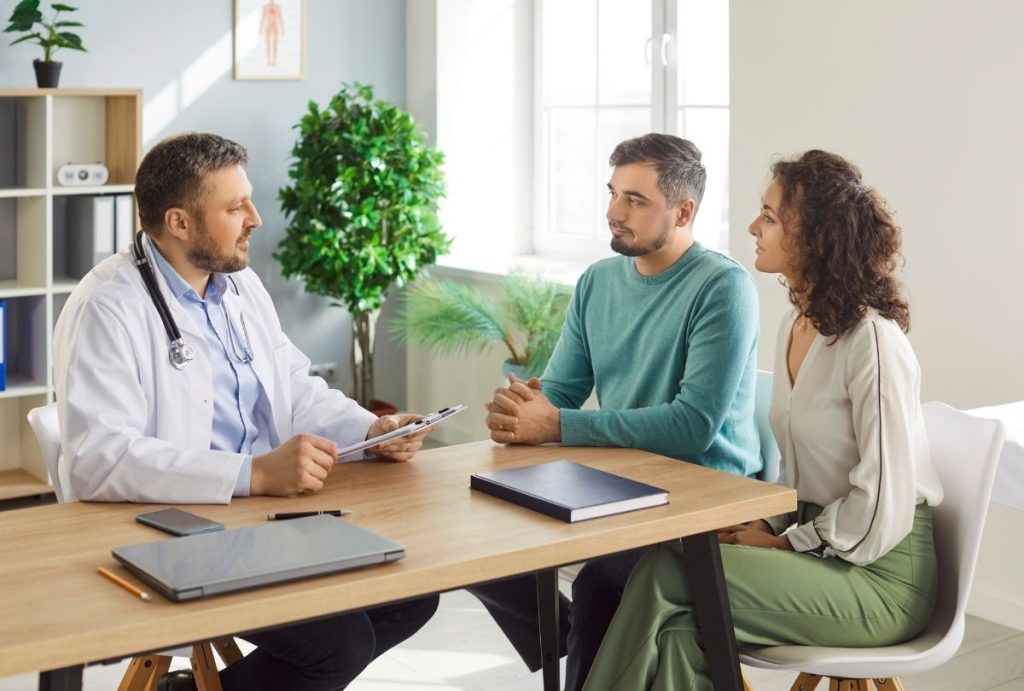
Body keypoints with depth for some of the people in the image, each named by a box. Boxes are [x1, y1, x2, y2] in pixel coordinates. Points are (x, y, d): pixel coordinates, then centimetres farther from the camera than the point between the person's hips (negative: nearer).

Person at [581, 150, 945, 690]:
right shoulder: (795, 326, 11)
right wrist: (766, 526, 2)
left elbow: (881, 508, -18)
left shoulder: (873, 342, -17)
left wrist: (784, 543, -11)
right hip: (813, 541, 7)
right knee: (678, 629, -20)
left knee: (665, 575, -24)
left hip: (879, 570, -7)